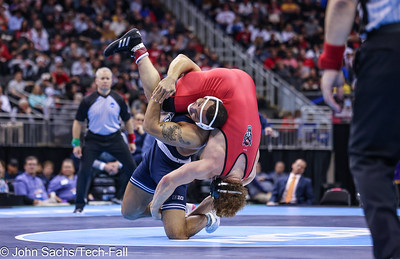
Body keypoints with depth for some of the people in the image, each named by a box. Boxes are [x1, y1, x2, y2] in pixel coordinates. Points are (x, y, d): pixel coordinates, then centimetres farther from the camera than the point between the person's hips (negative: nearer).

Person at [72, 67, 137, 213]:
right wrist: (76, 143, -4)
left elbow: (127, 120, 11)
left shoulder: (118, 99, -1)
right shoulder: (88, 101, -6)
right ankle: (79, 205, 0)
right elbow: (78, 122, 1)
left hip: (114, 138, 2)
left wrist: (131, 140, 9)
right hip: (94, 139, -1)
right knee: (84, 169, -13)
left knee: (130, 166, -5)